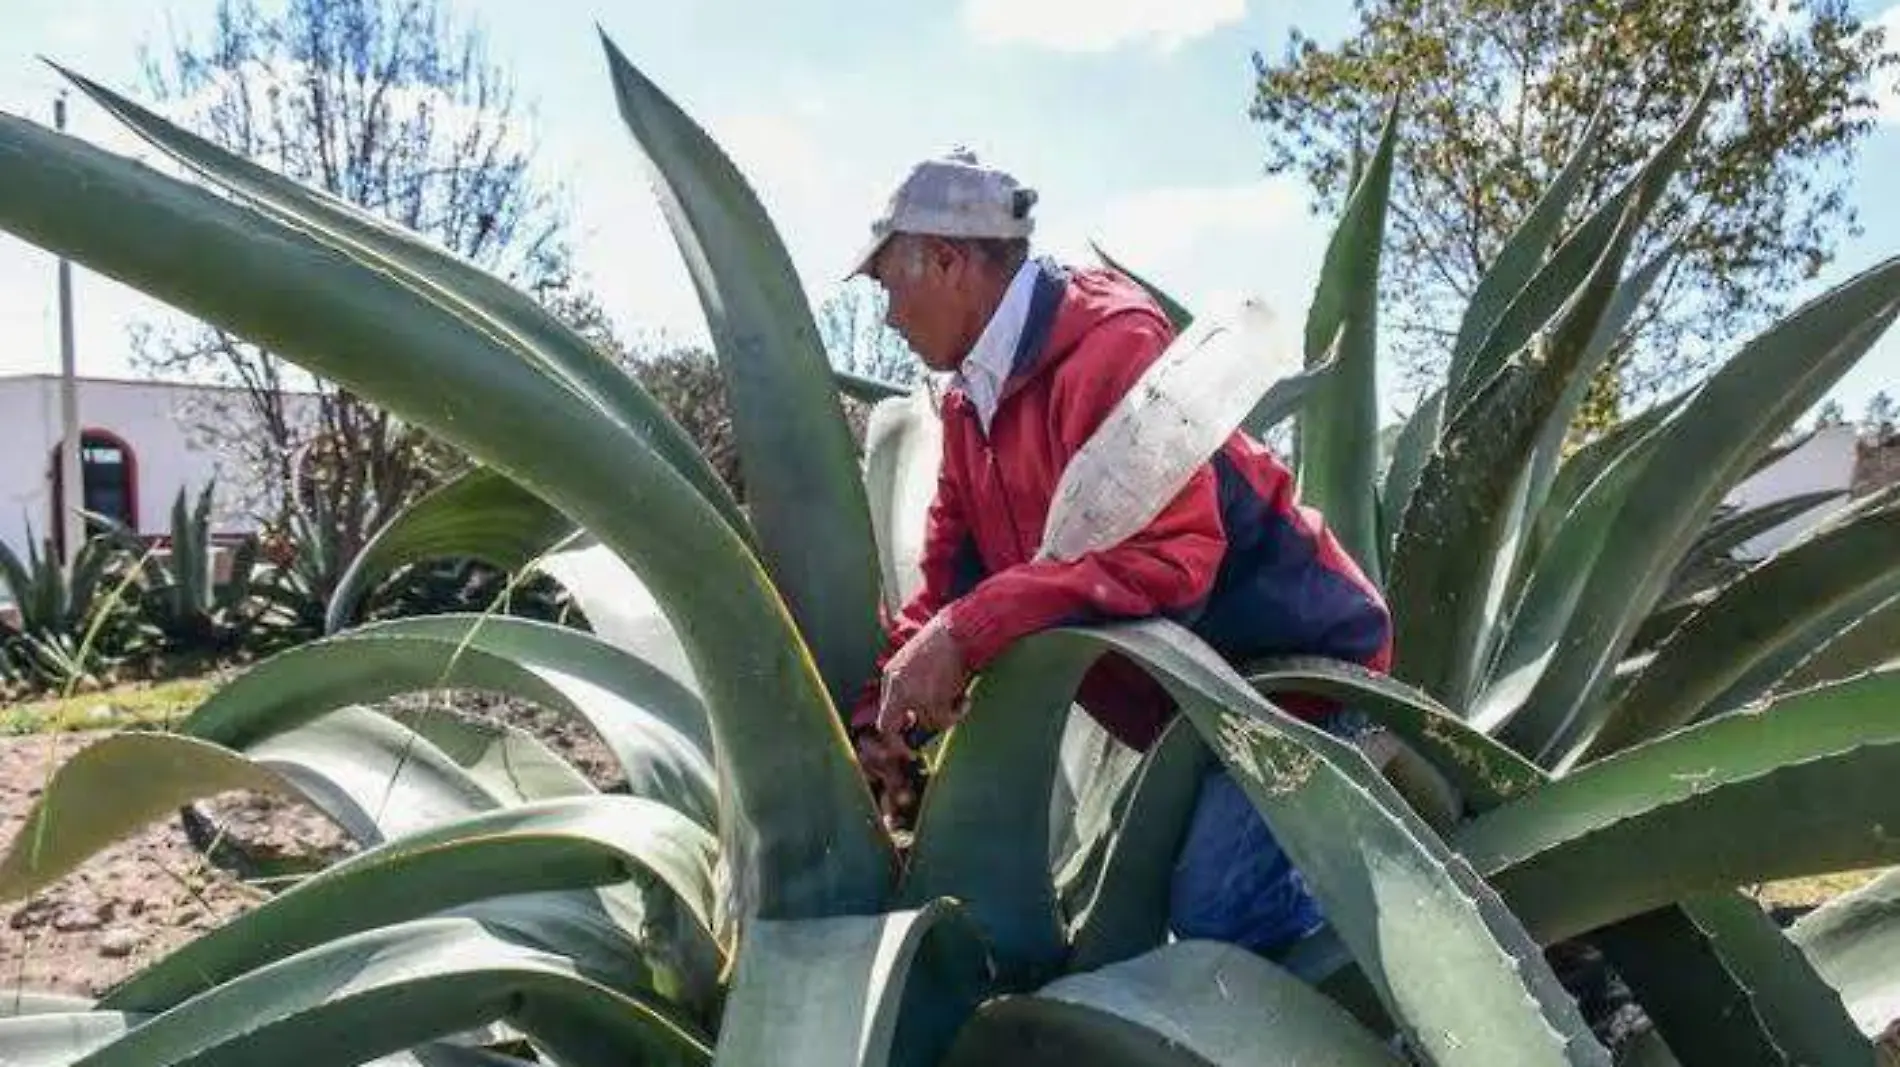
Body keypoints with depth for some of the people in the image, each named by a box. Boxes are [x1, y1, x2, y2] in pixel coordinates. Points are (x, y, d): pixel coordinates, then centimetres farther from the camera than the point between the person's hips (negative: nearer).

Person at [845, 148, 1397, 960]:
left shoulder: (1111, 347, -26)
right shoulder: (973, 400, 5)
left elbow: (1170, 556, -36)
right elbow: (949, 579, 3)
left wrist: (968, 634, -38)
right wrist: (879, 714, -10)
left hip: (1293, 660, -9)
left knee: (1220, 912, -19)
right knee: (1175, 896, 18)